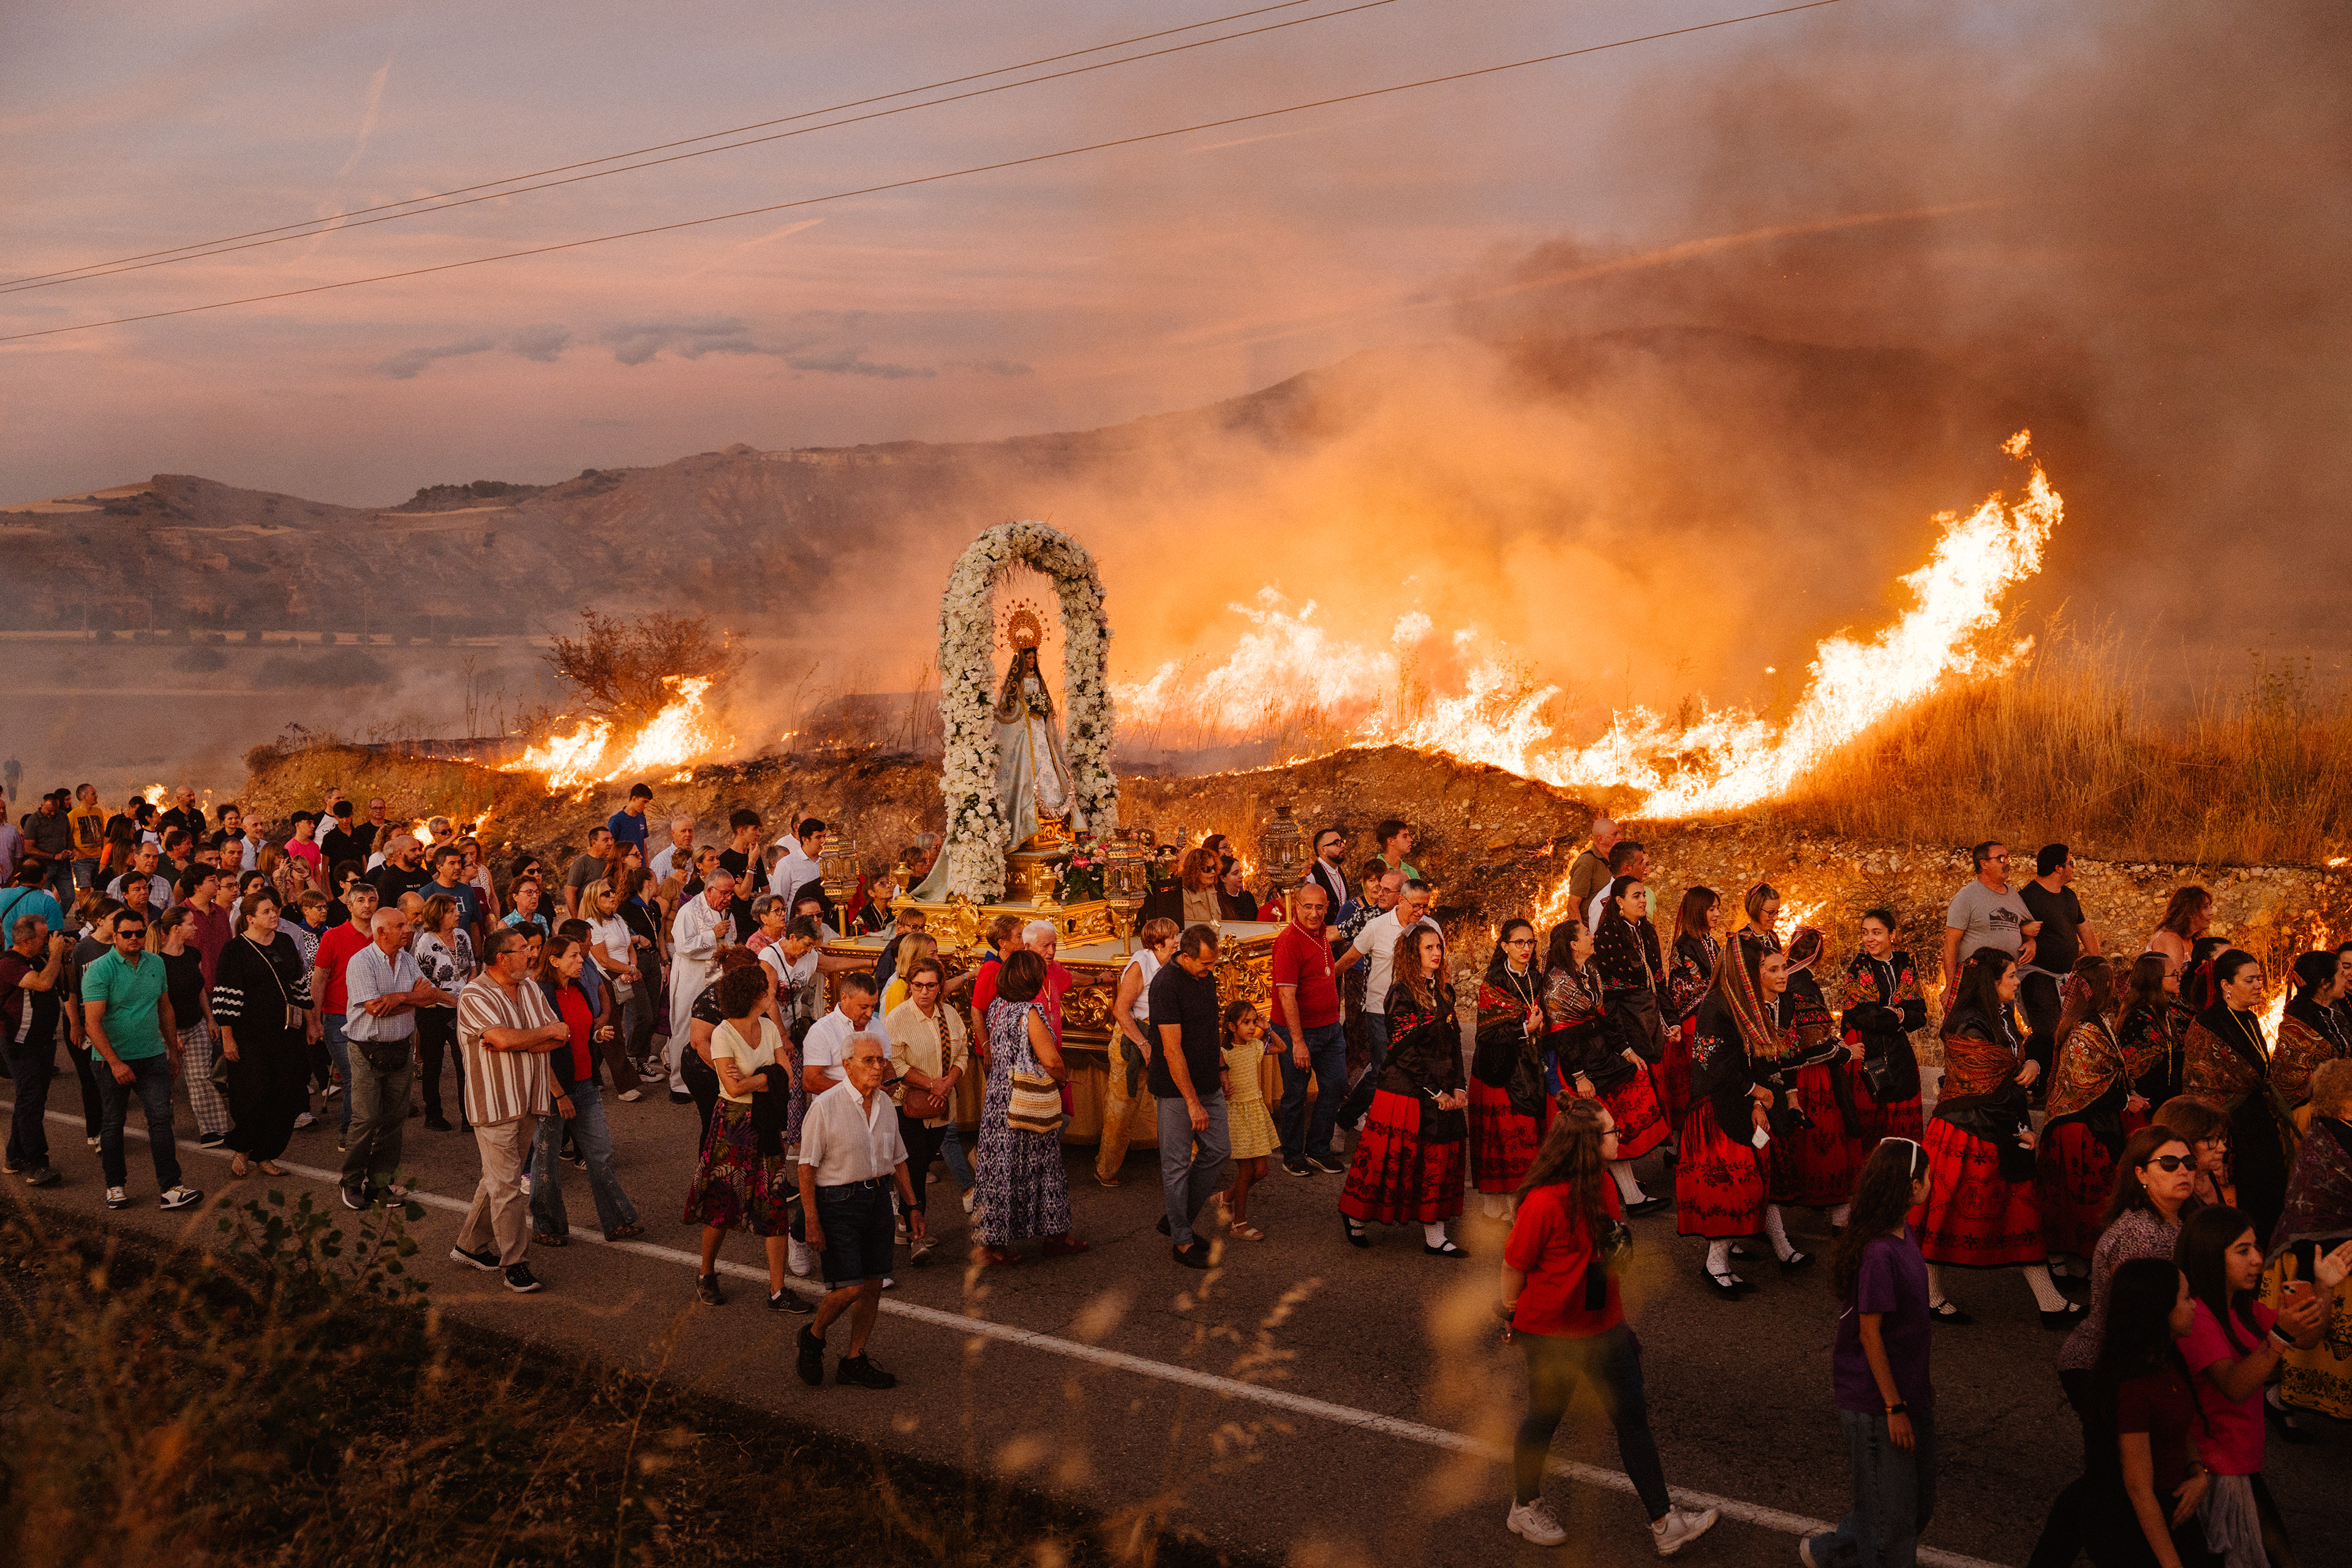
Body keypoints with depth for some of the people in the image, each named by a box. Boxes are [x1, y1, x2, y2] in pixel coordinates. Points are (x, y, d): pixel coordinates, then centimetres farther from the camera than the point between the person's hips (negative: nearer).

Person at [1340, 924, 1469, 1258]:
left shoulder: (1444, 991, 11)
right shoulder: (1402, 993, -11)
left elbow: (1454, 1042, 12)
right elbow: (1405, 1050, -15)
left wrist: (1458, 1087, 0)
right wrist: (1435, 1093, -12)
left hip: (1443, 1096, 7)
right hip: (1405, 1090, -7)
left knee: (1440, 1161, 6)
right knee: (1391, 1158, 2)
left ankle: (1435, 1236, 11)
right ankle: (1355, 1216, 22)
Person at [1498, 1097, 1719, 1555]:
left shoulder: (1602, 1187, -1)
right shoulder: (1544, 1201, -28)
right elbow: (1515, 1264, -17)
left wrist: (1619, 1312, 16)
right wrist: (1511, 1313, -5)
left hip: (1604, 1326, 8)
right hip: (1551, 1333, -7)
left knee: (1633, 1418, 12)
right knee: (1545, 1418, 12)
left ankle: (1665, 1524, 22)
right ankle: (1525, 1508, 34)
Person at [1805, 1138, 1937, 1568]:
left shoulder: (1902, 1235, 3)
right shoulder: (1877, 1252, -26)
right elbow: (1869, 1333, -22)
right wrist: (1894, 1407, -17)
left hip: (1908, 1389, 9)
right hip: (1876, 1401, -9)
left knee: (1919, 1504, 19)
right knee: (1890, 1514, 6)